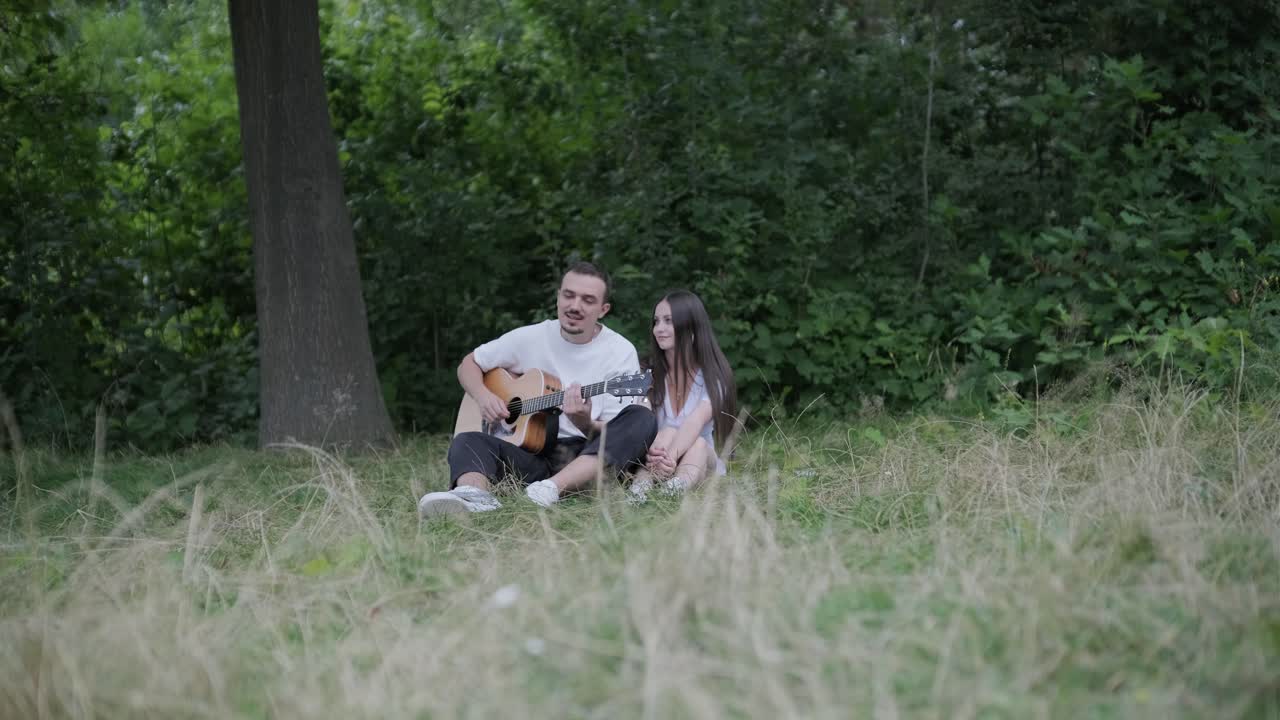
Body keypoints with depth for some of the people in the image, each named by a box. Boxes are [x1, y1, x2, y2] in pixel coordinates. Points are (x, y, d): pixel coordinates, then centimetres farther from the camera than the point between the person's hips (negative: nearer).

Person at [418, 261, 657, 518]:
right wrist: (483, 396, -2)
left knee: (642, 420, -30)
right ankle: (475, 495, -62)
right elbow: (468, 364, 20)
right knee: (467, 441, -24)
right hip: (532, 454, 2)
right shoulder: (530, 338, 9)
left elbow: (614, 436, -4)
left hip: (590, 458, -2)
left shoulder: (621, 352, 1)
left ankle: (552, 487, -47)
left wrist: (585, 424, -28)